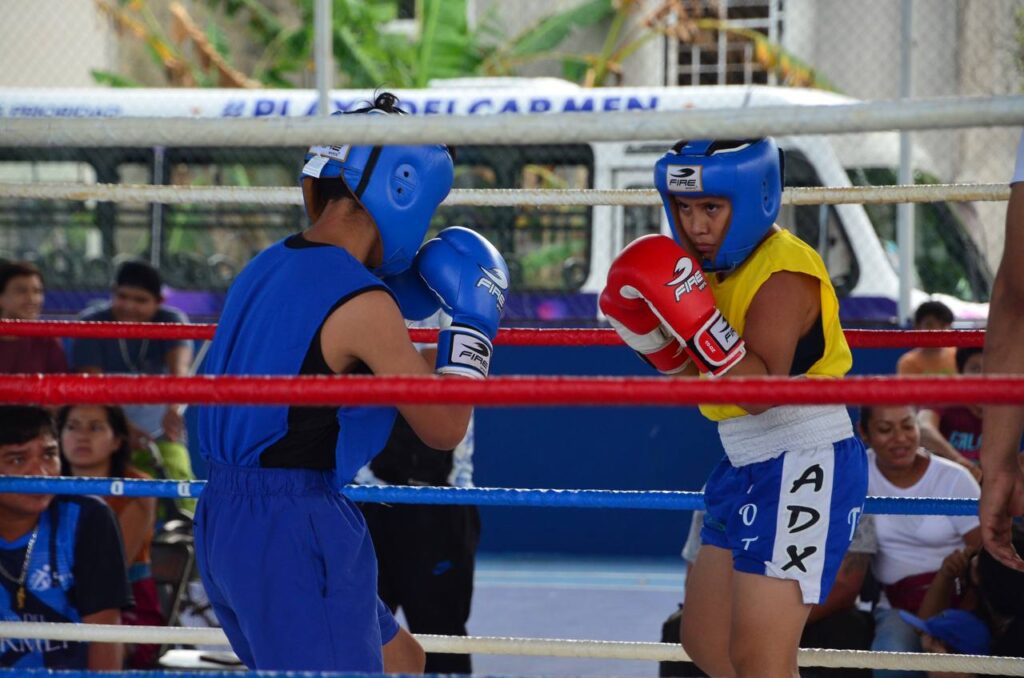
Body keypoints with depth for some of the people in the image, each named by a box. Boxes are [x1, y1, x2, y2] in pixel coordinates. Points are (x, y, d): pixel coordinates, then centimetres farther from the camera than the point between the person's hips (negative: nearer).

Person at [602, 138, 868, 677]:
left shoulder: (783, 273, -18)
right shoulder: (716, 266, 11)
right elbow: (705, 383, 16)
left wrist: (696, 319, -34)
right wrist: (655, 340, 1)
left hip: (802, 470, -11)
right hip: (746, 470, 11)